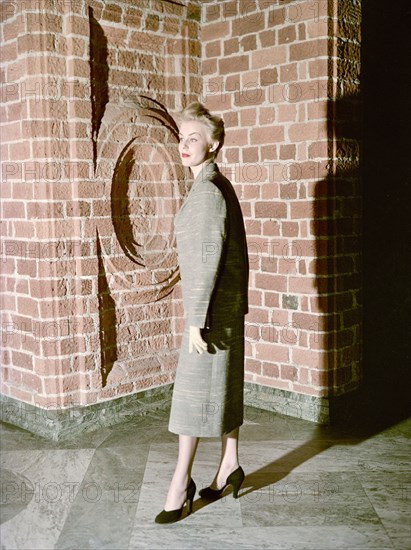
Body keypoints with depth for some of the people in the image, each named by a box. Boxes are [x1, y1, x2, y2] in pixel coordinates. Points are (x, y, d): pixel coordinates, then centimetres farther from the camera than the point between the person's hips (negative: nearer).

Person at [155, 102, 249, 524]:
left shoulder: (208, 192, -17)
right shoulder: (220, 186, 13)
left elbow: (207, 260, -22)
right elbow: (237, 251, 18)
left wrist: (196, 321, -21)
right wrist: (241, 301, 22)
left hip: (213, 305, -10)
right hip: (228, 301, 10)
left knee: (194, 389, -3)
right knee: (223, 386, 16)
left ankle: (180, 484, 6)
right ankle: (230, 465, 27)